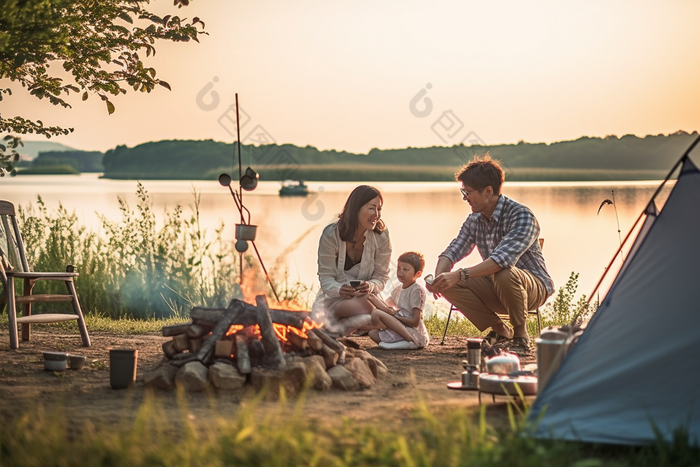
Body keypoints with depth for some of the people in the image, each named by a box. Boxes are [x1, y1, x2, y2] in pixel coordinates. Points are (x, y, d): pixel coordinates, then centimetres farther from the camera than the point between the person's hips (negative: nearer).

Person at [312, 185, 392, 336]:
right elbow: (326, 277, -9)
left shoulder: (381, 236, -6)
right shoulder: (331, 234, -11)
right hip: (334, 298, -2)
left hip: (366, 296, 2)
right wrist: (339, 289, -32)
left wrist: (370, 286, -26)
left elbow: (381, 276, -2)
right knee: (364, 307, -37)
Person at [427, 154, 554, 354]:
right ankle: (500, 330, 2)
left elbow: (504, 258, -38)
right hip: (497, 288, 7)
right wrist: (438, 277, -25)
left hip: (534, 286, -7)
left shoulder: (522, 215, -24)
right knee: (449, 286, -16)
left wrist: (460, 275, -46)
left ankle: (521, 335, -15)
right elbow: (453, 250, -2)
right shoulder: (474, 219, 1)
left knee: (505, 274, -39)